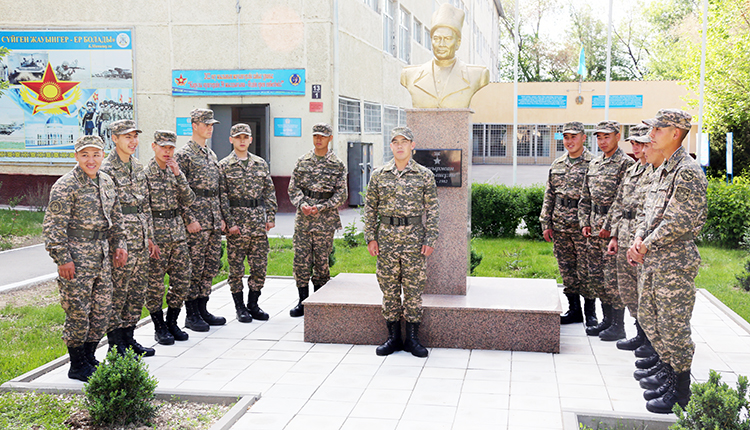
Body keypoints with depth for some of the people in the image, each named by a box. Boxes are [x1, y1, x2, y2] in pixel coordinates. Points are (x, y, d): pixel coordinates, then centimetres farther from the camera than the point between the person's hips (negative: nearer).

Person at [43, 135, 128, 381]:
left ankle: (90, 358, 26)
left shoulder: (107, 182, 11)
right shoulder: (65, 186, -12)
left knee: (101, 310, 11)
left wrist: (120, 244, 13)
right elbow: (54, 226, -14)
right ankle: (77, 367, 11)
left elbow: (115, 218, 21)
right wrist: (62, 259, -17)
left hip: (101, 256, 7)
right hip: (76, 259, -7)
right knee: (78, 312, -2)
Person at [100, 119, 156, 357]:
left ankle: (128, 337, 22)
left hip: (140, 239, 8)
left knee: (138, 290, 11)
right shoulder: (107, 169, -10)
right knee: (118, 290, -1)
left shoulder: (137, 167, 14)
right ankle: (116, 344, 8)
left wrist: (149, 237, 17)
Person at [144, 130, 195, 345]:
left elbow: (189, 200, 1)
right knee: (155, 284, 1)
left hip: (178, 232, 6)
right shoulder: (145, 174, -7)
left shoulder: (175, 171, 11)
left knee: (182, 282, 7)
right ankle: (159, 328, 14)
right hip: (156, 234, -6)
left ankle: (172, 323, 22)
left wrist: (178, 175, -10)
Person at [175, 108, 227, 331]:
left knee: (212, 266, 10)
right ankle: (191, 315, 6)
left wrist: (221, 218, 15)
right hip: (197, 220, -8)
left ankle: (202, 309, 20)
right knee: (194, 267, -3)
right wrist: (190, 219, -17)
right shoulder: (184, 155, -8)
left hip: (214, 221, 8)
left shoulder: (211, 155, 17)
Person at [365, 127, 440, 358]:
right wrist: (370, 238, 2)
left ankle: (412, 338, 11)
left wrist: (430, 240, -5)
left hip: (413, 237, -1)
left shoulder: (425, 175, 1)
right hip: (386, 236, 2)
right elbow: (370, 208, 8)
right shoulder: (379, 175, 5)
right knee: (389, 288, 5)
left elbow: (432, 210, 1)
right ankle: (393, 337, 15)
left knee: (413, 288, 1)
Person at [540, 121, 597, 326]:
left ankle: (590, 312, 11)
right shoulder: (557, 165, 14)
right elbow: (549, 196, 16)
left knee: (585, 271, -2)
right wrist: (546, 223, 10)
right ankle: (574, 309, 22)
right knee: (567, 270, 11)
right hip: (560, 227, 6)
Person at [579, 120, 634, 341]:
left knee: (612, 278, -5)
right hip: (594, 228, 8)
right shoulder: (594, 163, 16)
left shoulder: (626, 163, -8)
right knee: (595, 276, 11)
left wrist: (609, 226, -16)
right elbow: (585, 198, 19)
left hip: (613, 229, -8)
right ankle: (607, 320, 23)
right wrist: (585, 223, 9)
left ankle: (618, 326, 5)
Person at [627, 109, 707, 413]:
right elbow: (648, 211, 17)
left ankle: (681, 391, 10)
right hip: (654, 261, 10)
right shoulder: (664, 169, 14)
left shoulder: (688, 171, -16)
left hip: (675, 261, -10)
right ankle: (668, 371, 33)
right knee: (648, 317, 18)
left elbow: (679, 222, -22)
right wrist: (639, 239, 0)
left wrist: (646, 245, -14)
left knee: (673, 325, -2)